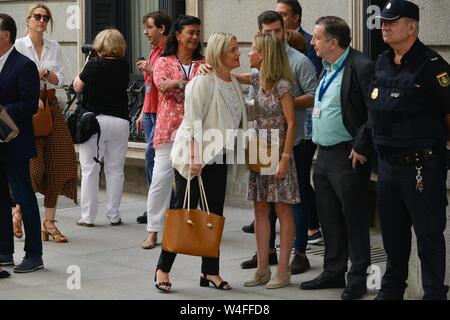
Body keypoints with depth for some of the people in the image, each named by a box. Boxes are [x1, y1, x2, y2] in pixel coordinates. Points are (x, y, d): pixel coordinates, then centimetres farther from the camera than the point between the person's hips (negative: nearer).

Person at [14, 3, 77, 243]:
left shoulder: (54, 47, 12)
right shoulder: (18, 46, -1)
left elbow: (60, 79, 6)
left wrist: (46, 73, -13)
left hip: (51, 106, 5)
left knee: (57, 163, 0)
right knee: (34, 164, -12)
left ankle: (49, 221, 7)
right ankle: (19, 209, 13)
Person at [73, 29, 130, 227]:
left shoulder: (94, 65, -9)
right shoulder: (124, 67, 2)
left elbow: (77, 86, 1)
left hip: (95, 120, -3)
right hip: (120, 121, 3)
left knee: (90, 169, 4)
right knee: (115, 170, 9)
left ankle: (88, 217, 4)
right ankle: (114, 216, 12)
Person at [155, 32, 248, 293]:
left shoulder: (234, 83, 10)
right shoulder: (203, 81, -14)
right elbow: (193, 123, -17)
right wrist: (194, 158, -22)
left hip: (218, 157, 8)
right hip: (195, 156, -8)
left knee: (215, 214, 8)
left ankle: (210, 272, 15)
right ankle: (163, 269, 5)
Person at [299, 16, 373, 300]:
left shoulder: (360, 67, -15)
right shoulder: (329, 69, 13)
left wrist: (361, 148, -17)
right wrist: (320, 148, 16)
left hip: (348, 157, -9)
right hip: (324, 156, 9)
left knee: (354, 218, 1)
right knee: (329, 219, 15)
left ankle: (358, 279, 10)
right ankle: (333, 273, 26)